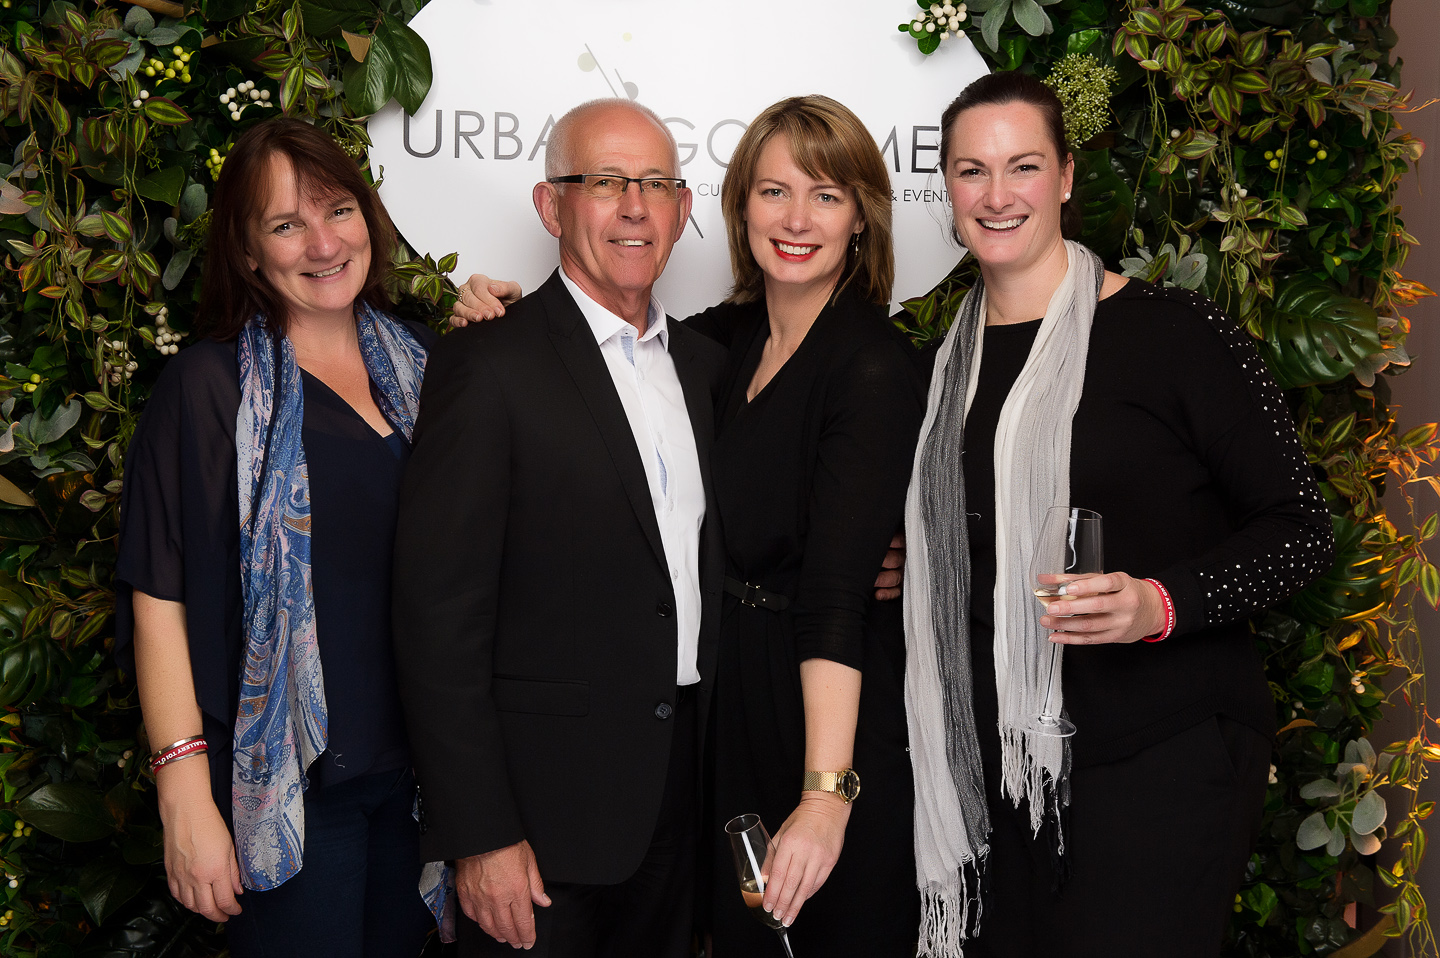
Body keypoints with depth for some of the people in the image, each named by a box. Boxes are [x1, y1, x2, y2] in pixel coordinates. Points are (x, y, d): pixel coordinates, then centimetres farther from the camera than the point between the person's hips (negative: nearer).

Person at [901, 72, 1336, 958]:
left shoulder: (1177, 334, -8)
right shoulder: (948, 358, 9)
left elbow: (1301, 530, -8)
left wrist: (1163, 603, -22)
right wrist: (903, 572, 4)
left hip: (1164, 761, -5)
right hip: (1001, 768, 5)